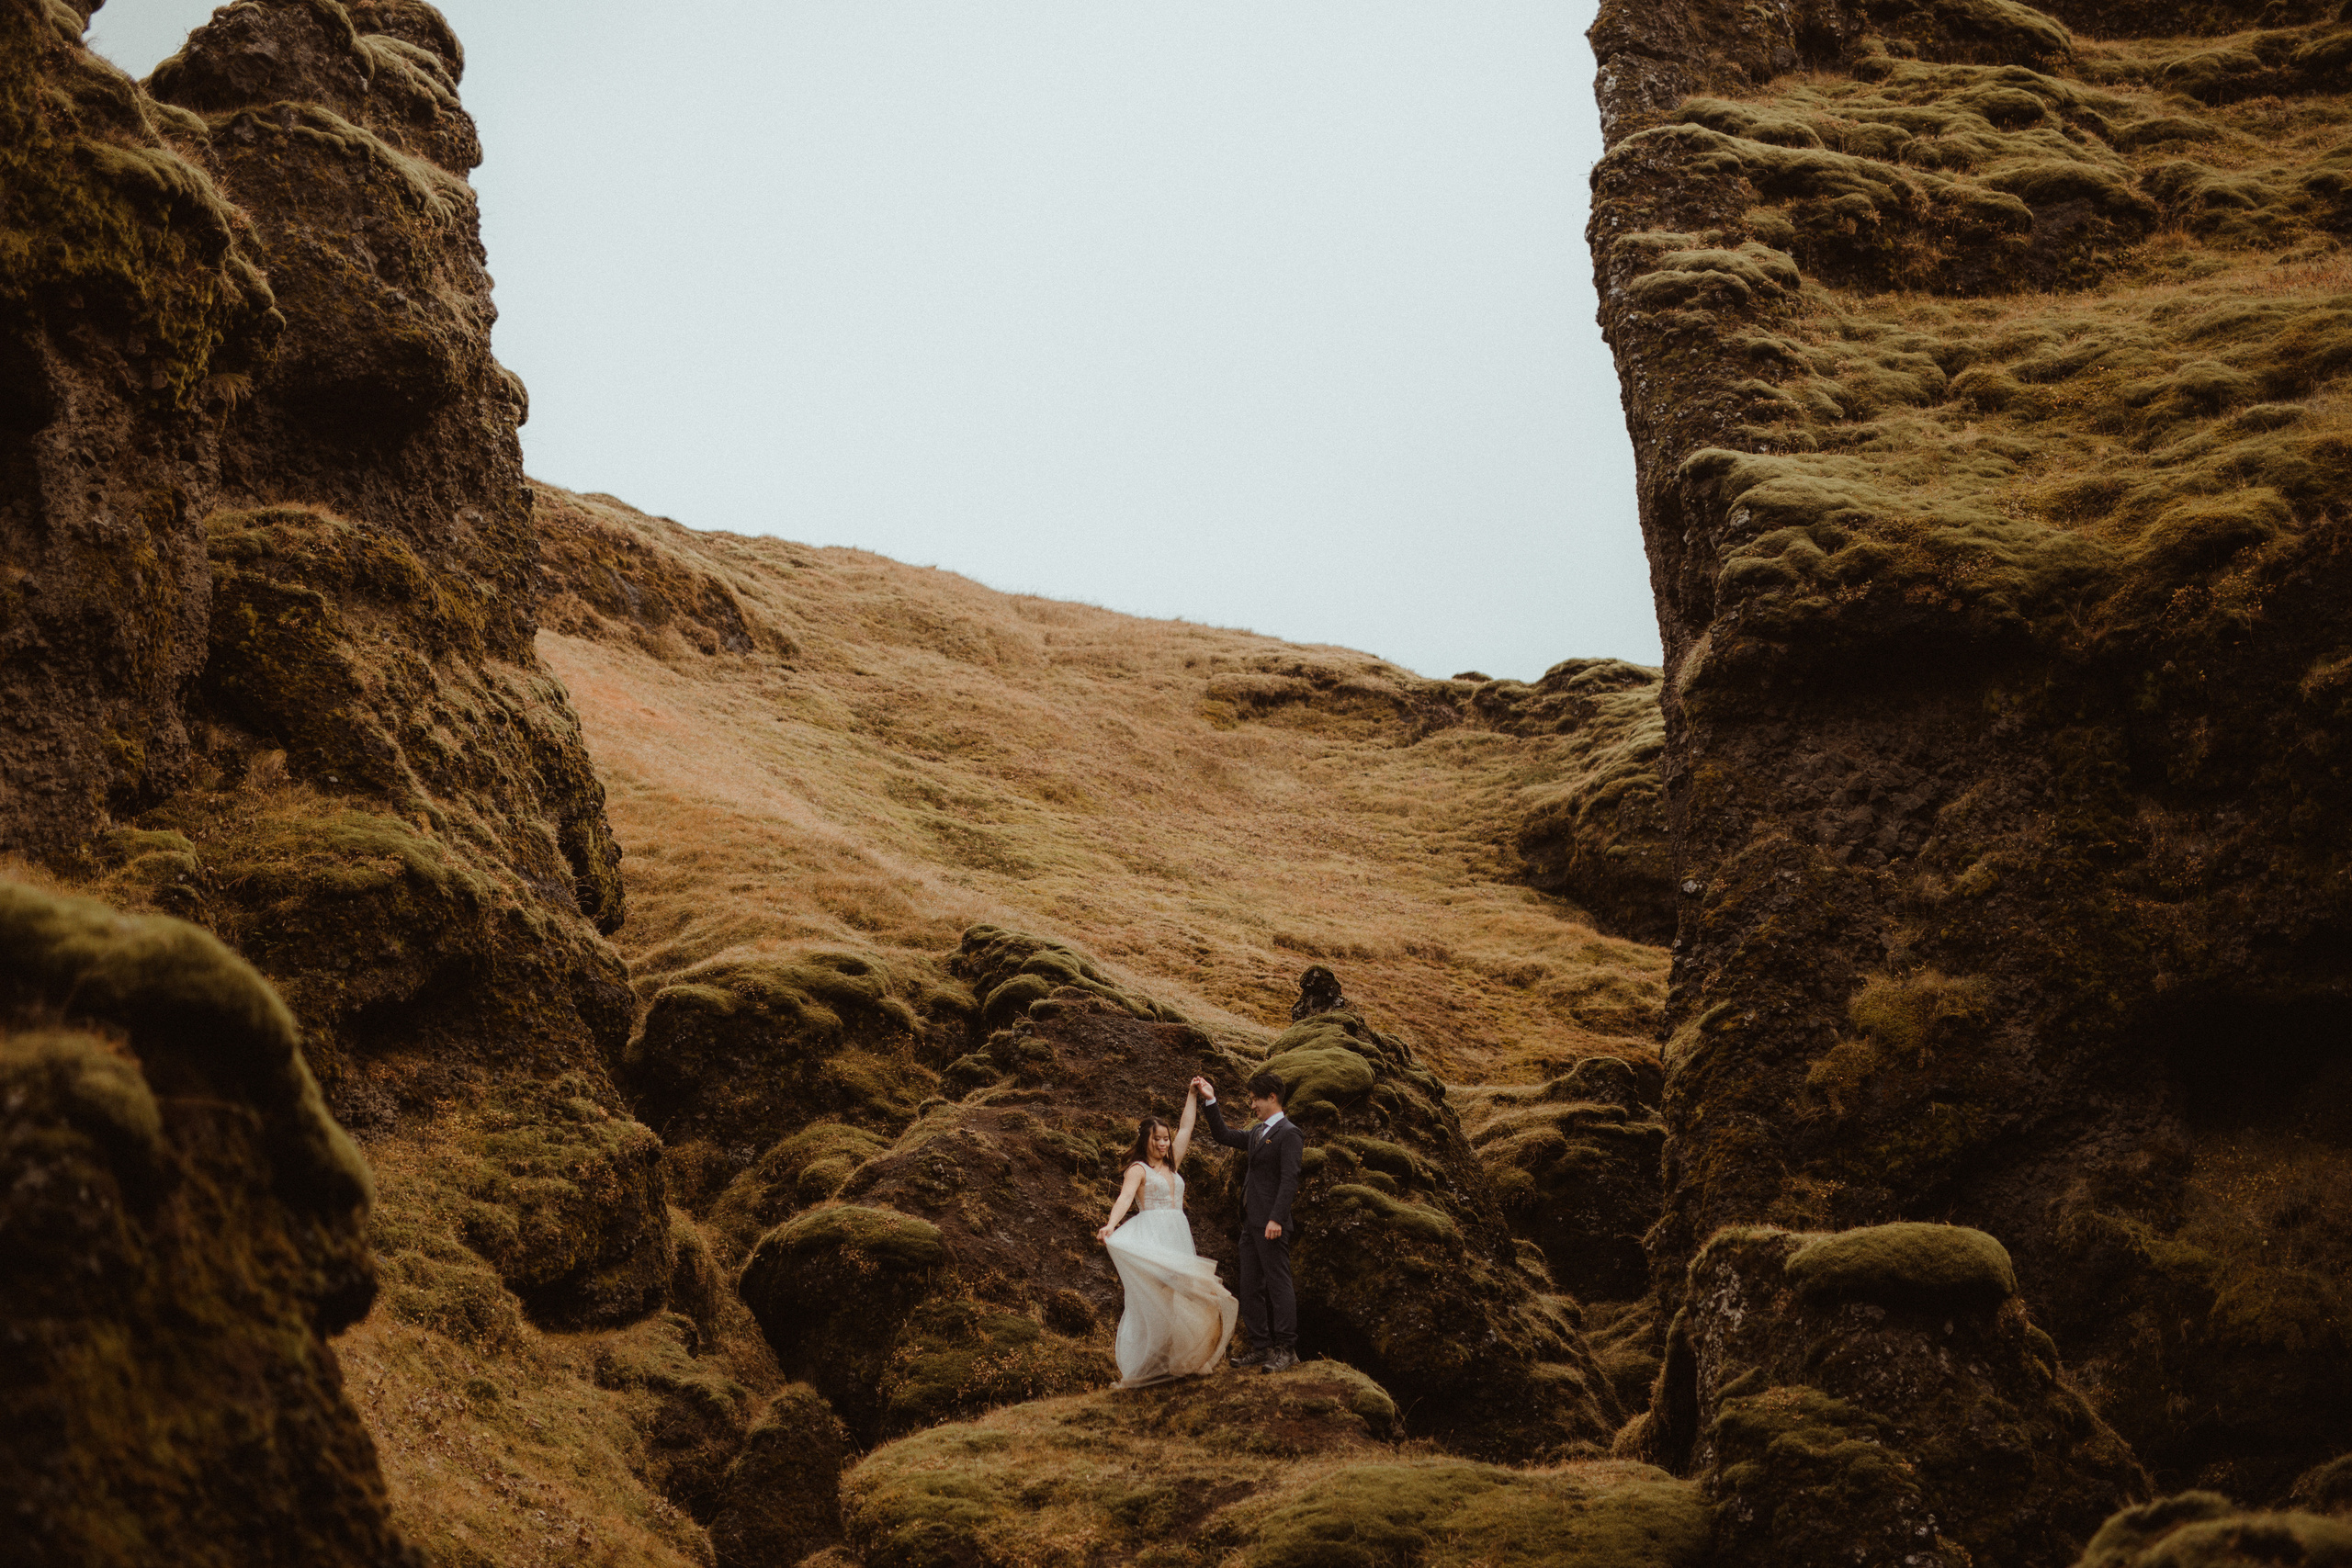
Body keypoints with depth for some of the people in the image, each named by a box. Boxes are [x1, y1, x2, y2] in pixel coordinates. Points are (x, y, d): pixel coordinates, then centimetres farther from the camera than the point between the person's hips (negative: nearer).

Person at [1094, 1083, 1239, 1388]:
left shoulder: (1171, 1165, 18)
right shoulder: (1138, 1169, -2)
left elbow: (1185, 1129, 22)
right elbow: (1125, 1197, -19)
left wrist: (1192, 1096, 23)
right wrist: (1111, 1225, -35)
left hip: (1178, 1237, 7)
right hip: (1151, 1236, -7)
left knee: (1180, 1297, 1)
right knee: (1153, 1299, -11)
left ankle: (1179, 1359, 4)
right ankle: (1148, 1365, -12)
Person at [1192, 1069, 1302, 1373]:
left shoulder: (1288, 1134, -9)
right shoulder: (1258, 1132, 18)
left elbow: (1289, 1179, -16)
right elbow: (1223, 1136, 27)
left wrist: (1276, 1219, -22)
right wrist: (1210, 1102, 18)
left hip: (1271, 1224, -9)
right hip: (1251, 1223, 9)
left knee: (1278, 1284, -6)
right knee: (1251, 1287, 10)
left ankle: (1286, 1349, -3)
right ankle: (1260, 1347, 15)